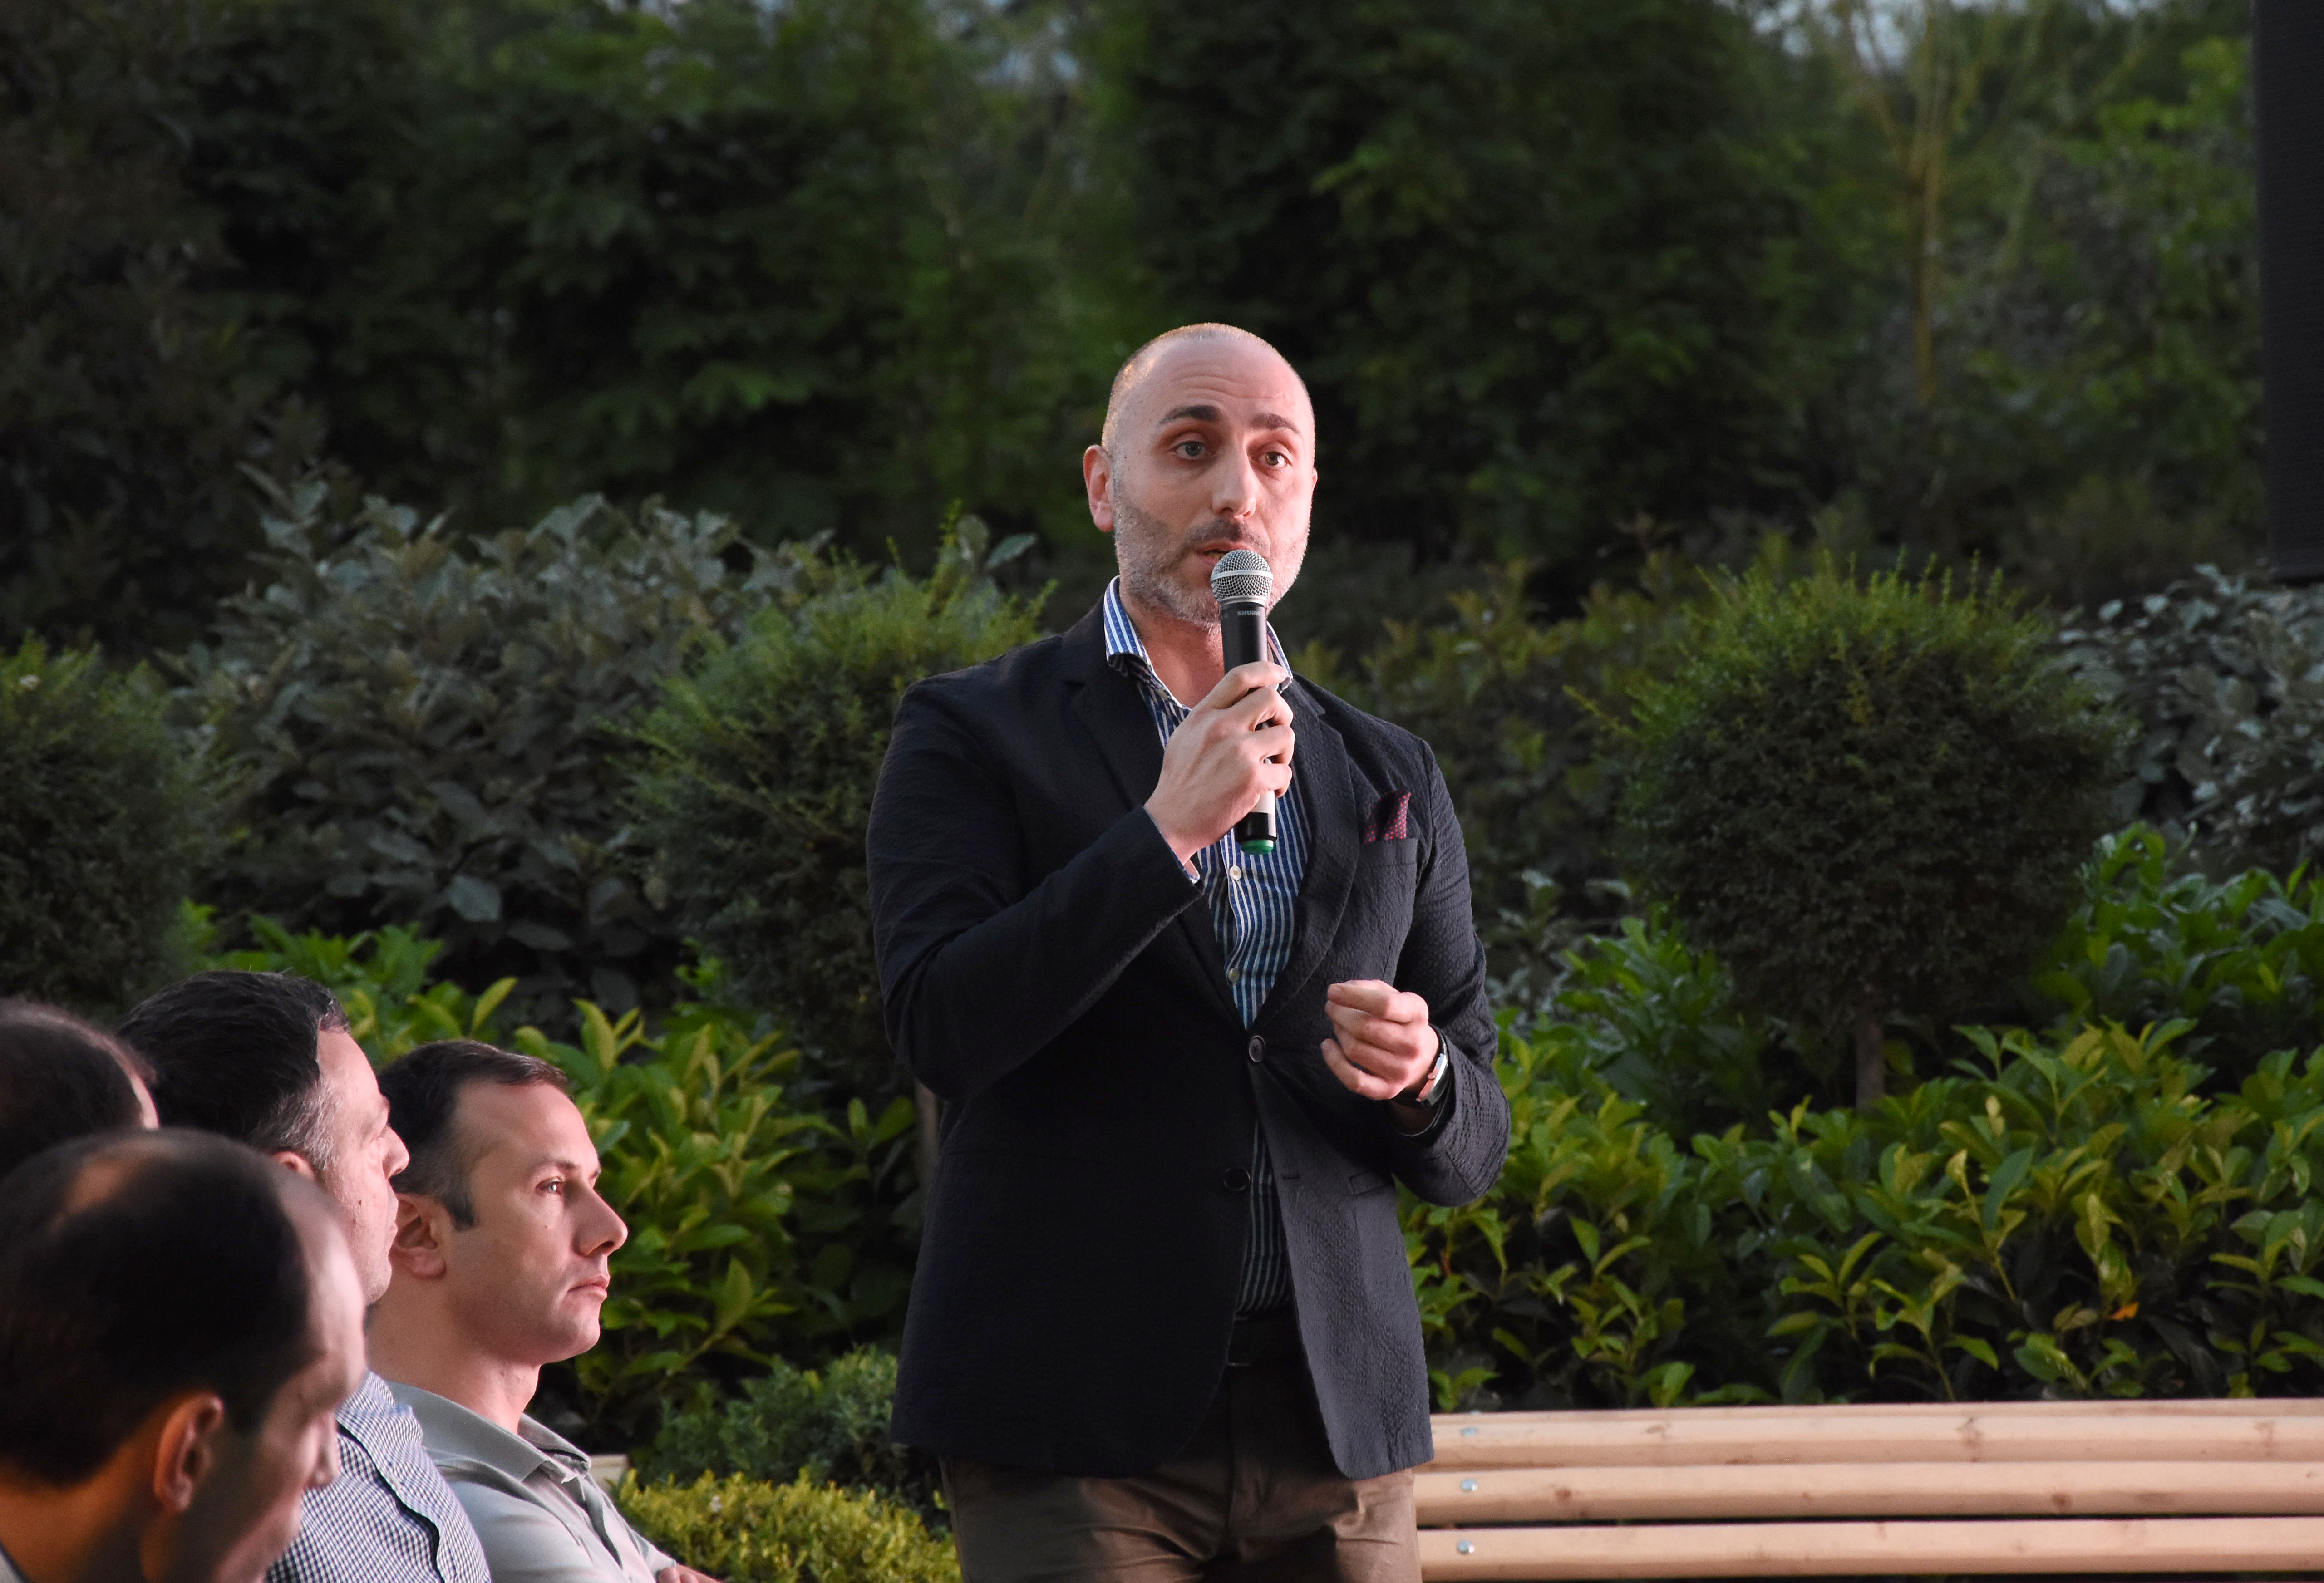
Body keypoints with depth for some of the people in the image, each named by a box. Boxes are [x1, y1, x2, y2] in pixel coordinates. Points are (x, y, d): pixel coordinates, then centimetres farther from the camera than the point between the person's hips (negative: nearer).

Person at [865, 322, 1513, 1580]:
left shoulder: (1392, 782, 15)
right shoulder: (972, 736, 4)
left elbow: (1470, 1156, 16)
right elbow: (940, 1029, -11)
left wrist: (1419, 1082, -7)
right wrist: (1166, 834, -16)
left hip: (1335, 1424, 4)